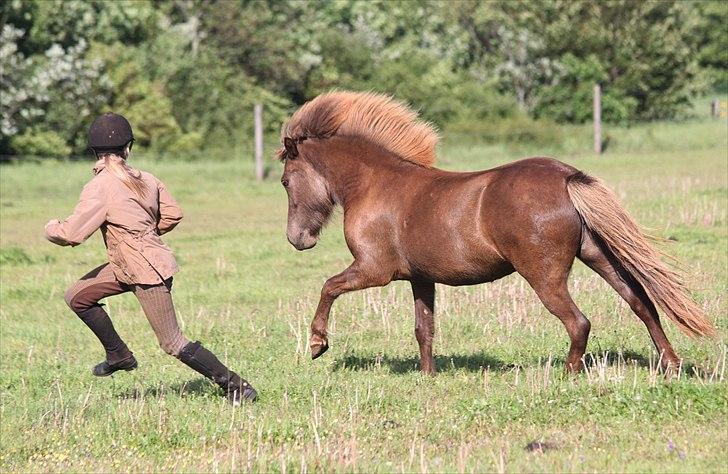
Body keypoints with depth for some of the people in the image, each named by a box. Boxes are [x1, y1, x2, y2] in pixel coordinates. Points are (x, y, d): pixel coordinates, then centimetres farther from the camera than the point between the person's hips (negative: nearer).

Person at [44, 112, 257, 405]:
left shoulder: (99, 188, -19)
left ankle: (235, 385, 1)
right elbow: (173, 215, 9)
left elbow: (72, 235, -17)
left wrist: (52, 228, 4)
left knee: (172, 342, -2)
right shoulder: (146, 180, 1)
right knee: (77, 297, 15)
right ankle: (119, 356, 26)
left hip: (146, 271, -9)